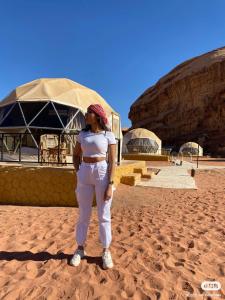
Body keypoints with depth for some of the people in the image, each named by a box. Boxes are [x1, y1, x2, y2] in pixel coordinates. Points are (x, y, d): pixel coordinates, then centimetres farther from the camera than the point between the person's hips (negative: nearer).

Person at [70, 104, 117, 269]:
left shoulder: (109, 135, -4)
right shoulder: (83, 134, 8)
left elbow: (112, 161, -8)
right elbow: (76, 155, 16)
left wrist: (110, 185, -13)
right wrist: (78, 174, 2)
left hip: (103, 174, -3)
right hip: (84, 174, 4)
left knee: (104, 215, 6)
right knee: (84, 214, 12)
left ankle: (106, 251, 24)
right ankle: (80, 249, 30)